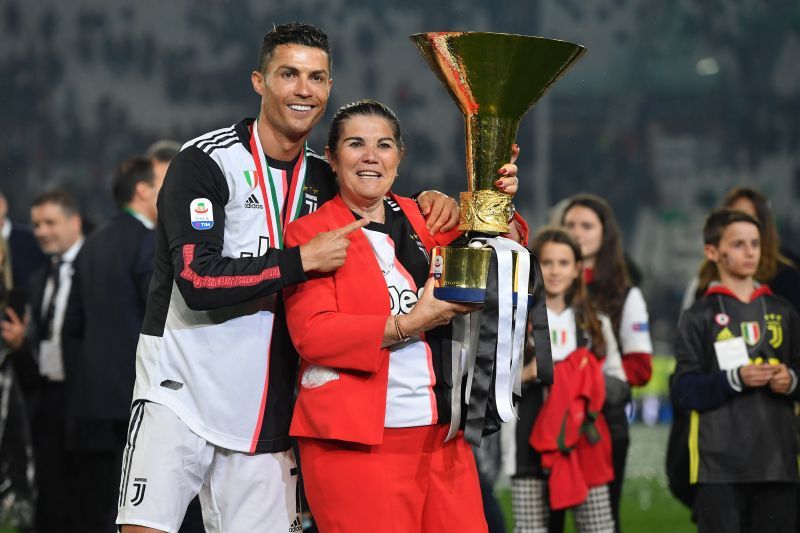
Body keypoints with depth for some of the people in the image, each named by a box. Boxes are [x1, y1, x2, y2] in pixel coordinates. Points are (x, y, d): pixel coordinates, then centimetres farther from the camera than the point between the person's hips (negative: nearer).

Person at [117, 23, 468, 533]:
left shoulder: (323, 178, 11)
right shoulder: (205, 161, -9)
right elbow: (197, 281, -19)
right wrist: (304, 258, -19)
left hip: (267, 412, 6)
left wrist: (431, 205, 5)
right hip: (181, 391, -5)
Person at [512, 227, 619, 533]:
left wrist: (590, 384, -5)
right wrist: (524, 376, -17)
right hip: (530, 451, -2)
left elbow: (618, 382, 15)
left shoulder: (595, 322, 14)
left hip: (585, 447, 2)